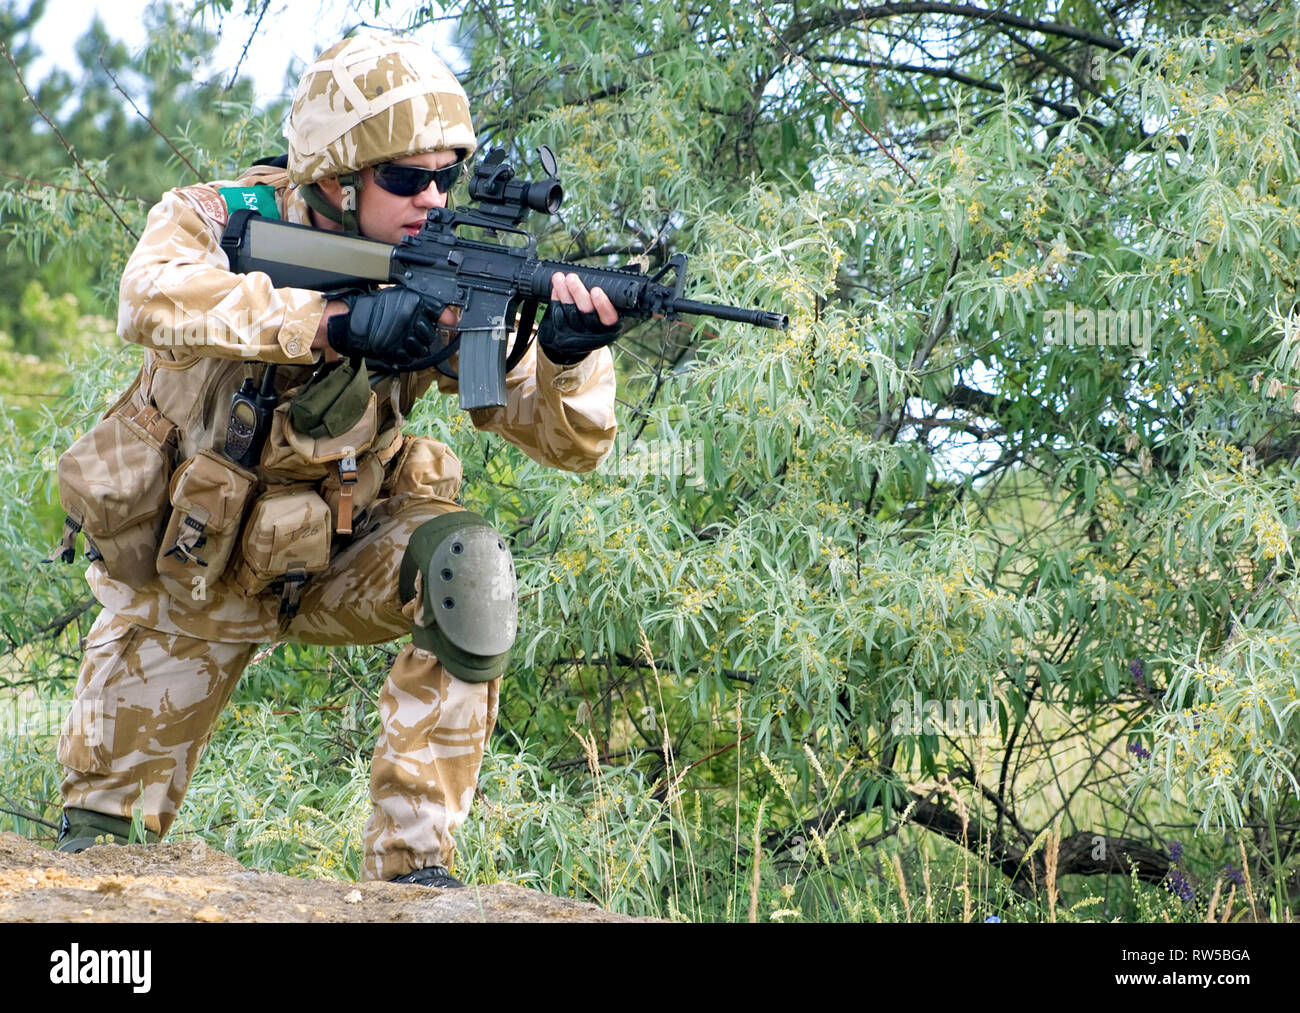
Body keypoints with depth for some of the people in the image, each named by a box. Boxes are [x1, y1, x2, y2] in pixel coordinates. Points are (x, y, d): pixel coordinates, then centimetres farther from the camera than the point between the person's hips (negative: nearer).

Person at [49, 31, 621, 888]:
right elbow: (154, 297, -44)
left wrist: (570, 358, -38)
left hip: (336, 559, 1)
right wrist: (339, 323, -53)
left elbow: (569, 442, -15)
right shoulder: (227, 221, -20)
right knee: (113, 796, 2)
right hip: (194, 573, -1)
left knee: (466, 566, -27)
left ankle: (412, 866, -21)